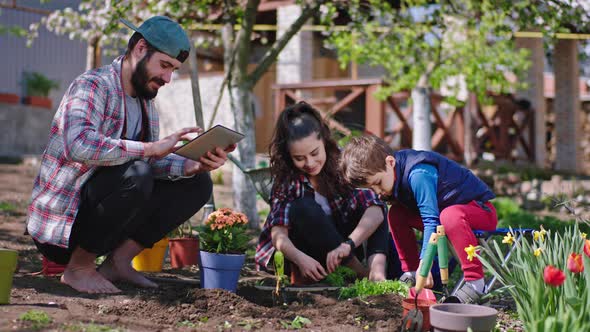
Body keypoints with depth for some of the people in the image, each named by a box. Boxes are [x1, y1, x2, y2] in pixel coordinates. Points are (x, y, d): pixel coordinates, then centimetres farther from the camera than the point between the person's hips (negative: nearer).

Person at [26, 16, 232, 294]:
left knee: (196, 184, 1)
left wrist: (195, 165, -14)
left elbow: (154, 163, 4)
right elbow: (79, 145, -35)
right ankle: (79, 267, -15)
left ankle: (118, 261, -1)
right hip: (57, 228, -8)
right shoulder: (92, 86, -16)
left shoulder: (145, 101, 12)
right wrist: (151, 148, -35)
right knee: (135, 174, -34)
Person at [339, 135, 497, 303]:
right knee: (396, 214, -3)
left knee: (450, 215, -41)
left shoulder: (418, 174, -30)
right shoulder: (392, 173, -3)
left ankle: (475, 281, -32)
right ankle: (411, 273, -1)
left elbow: (431, 220, -35)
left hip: (482, 211, -9)